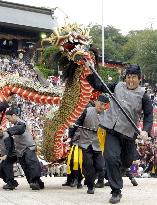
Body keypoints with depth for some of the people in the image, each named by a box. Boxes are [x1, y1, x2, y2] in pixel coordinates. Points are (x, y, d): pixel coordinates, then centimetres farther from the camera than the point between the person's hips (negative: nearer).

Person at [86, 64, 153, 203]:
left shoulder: (143, 95, -1)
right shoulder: (117, 86, 8)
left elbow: (149, 115, -3)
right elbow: (99, 86, 16)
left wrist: (145, 130, -18)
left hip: (128, 133, -1)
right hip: (112, 130, 1)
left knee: (127, 162, 13)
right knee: (111, 158, -16)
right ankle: (116, 192, -4)